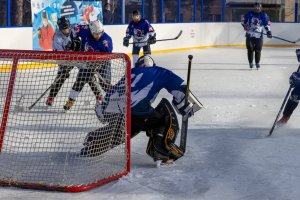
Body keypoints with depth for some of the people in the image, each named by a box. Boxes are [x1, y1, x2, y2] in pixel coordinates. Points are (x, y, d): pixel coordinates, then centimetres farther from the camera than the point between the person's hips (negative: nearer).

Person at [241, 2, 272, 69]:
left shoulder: (263, 15, 1)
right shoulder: (249, 14, -1)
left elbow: (267, 24, 6)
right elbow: (243, 20, 8)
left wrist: (268, 31, -3)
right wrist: (245, 25, -8)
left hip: (258, 36, 0)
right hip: (249, 35, 0)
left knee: (258, 49, 0)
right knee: (250, 49, -2)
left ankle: (257, 62, 15)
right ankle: (250, 62, 11)